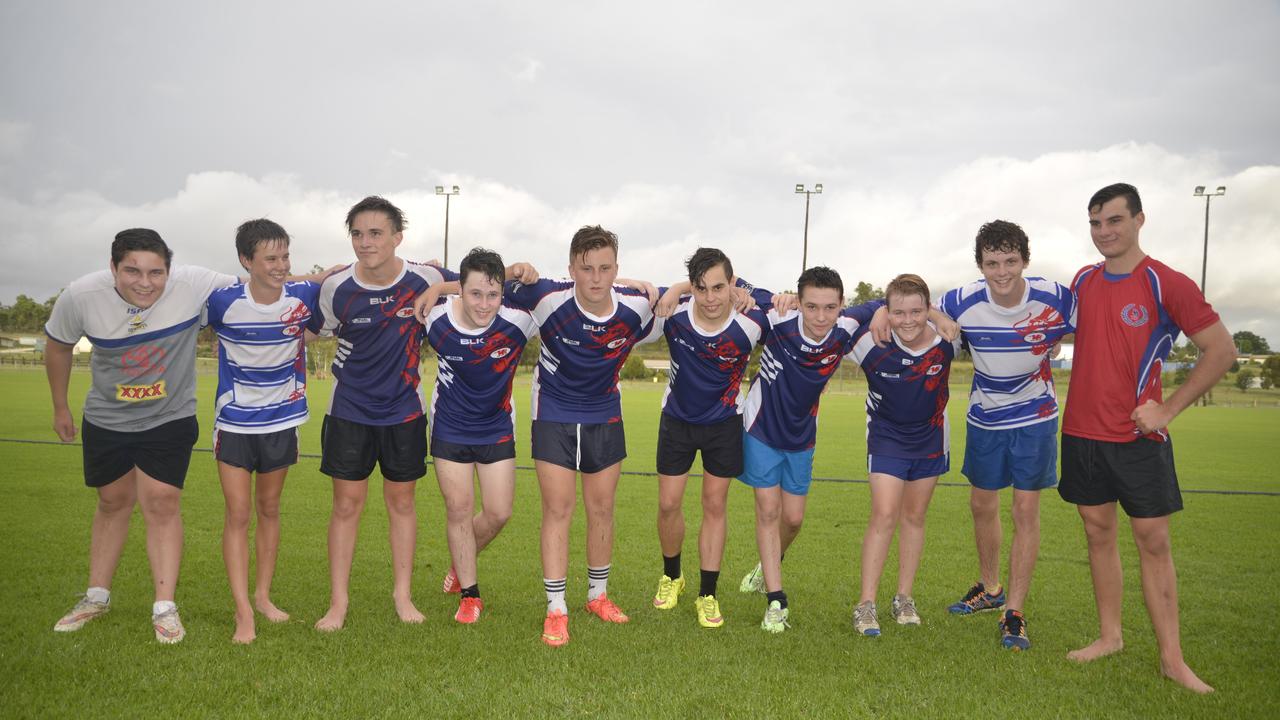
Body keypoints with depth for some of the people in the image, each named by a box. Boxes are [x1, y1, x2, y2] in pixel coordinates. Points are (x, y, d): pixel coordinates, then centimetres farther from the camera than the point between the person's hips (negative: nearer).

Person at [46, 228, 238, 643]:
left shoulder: (193, 285, -27)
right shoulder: (81, 296, -20)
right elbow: (58, 346, -1)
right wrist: (60, 408, 8)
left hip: (170, 419, -2)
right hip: (106, 420, 2)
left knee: (162, 504, -6)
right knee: (113, 503, 15)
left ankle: (165, 608, 3)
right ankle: (97, 596, 32)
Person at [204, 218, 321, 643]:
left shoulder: (303, 297, -12)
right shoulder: (224, 302, -18)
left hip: (282, 421, 2)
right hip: (234, 423, -2)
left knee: (269, 509, 14)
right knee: (238, 514, -3)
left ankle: (263, 595, 28)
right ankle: (243, 612, 2)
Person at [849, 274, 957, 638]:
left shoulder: (946, 342, -20)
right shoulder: (872, 343, -26)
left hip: (931, 438, 3)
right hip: (886, 436, -3)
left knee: (914, 516, 12)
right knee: (884, 515, -11)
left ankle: (904, 598, 24)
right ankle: (866, 604, -3)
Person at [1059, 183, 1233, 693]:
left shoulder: (1167, 284, -10)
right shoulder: (1082, 281, 7)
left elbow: (1222, 349, -8)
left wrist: (1168, 408, -11)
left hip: (1137, 436, -4)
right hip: (1081, 431, 5)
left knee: (1153, 541, 0)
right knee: (1099, 533, 11)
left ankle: (1171, 657, 8)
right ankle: (1110, 636, 22)